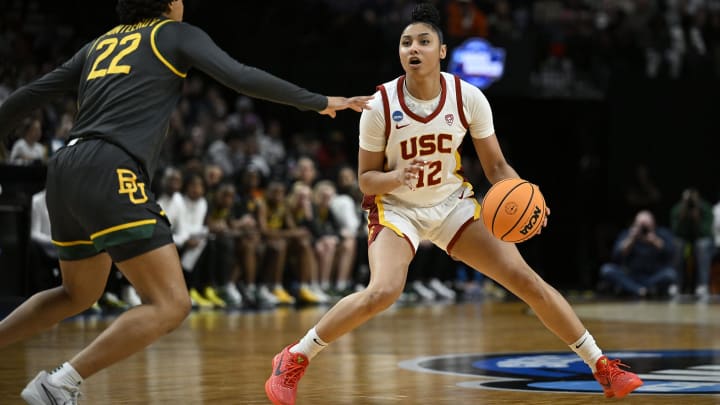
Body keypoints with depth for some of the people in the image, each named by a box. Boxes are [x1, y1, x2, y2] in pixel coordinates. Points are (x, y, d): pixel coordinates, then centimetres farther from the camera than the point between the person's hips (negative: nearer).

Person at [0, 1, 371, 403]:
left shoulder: (99, 44, 26)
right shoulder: (177, 34, 9)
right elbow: (241, 77, -3)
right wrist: (320, 102, 4)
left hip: (65, 172, 8)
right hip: (111, 174, -8)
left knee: (79, 295, 29)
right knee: (171, 305, -9)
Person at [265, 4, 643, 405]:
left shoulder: (469, 98, -14)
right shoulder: (381, 105, -19)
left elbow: (496, 167, -5)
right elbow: (366, 177, -10)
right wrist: (395, 178, -32)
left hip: (452, 203, 3)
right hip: (396, 208, -3)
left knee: (526, 279, -5)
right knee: (383, 292, -29)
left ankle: (603, 366, 8)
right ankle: (294, 360, -11)